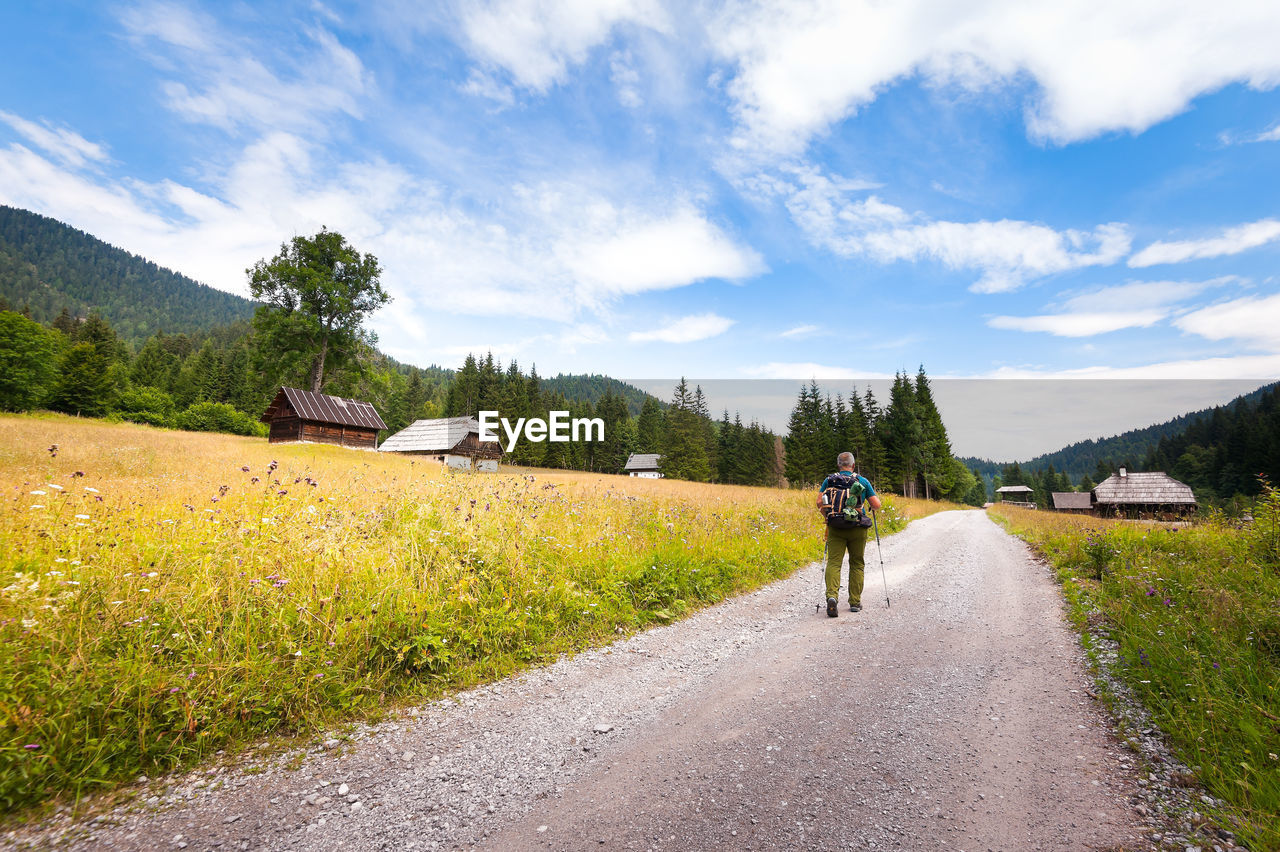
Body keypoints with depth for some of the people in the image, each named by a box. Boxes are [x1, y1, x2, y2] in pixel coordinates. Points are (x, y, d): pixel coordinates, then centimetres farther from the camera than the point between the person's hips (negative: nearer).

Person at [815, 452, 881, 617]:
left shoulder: (828, 480, 4)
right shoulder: (862, 481, 4)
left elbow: (819, 502, -6)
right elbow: (876, 505, 1)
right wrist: (871, 507, 24)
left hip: (836, 528, 0)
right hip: (857, 529, 0)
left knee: (834, 562, -2)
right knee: (856, 564, 13)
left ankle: (832, 595, -24)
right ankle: (855, 602, 17)